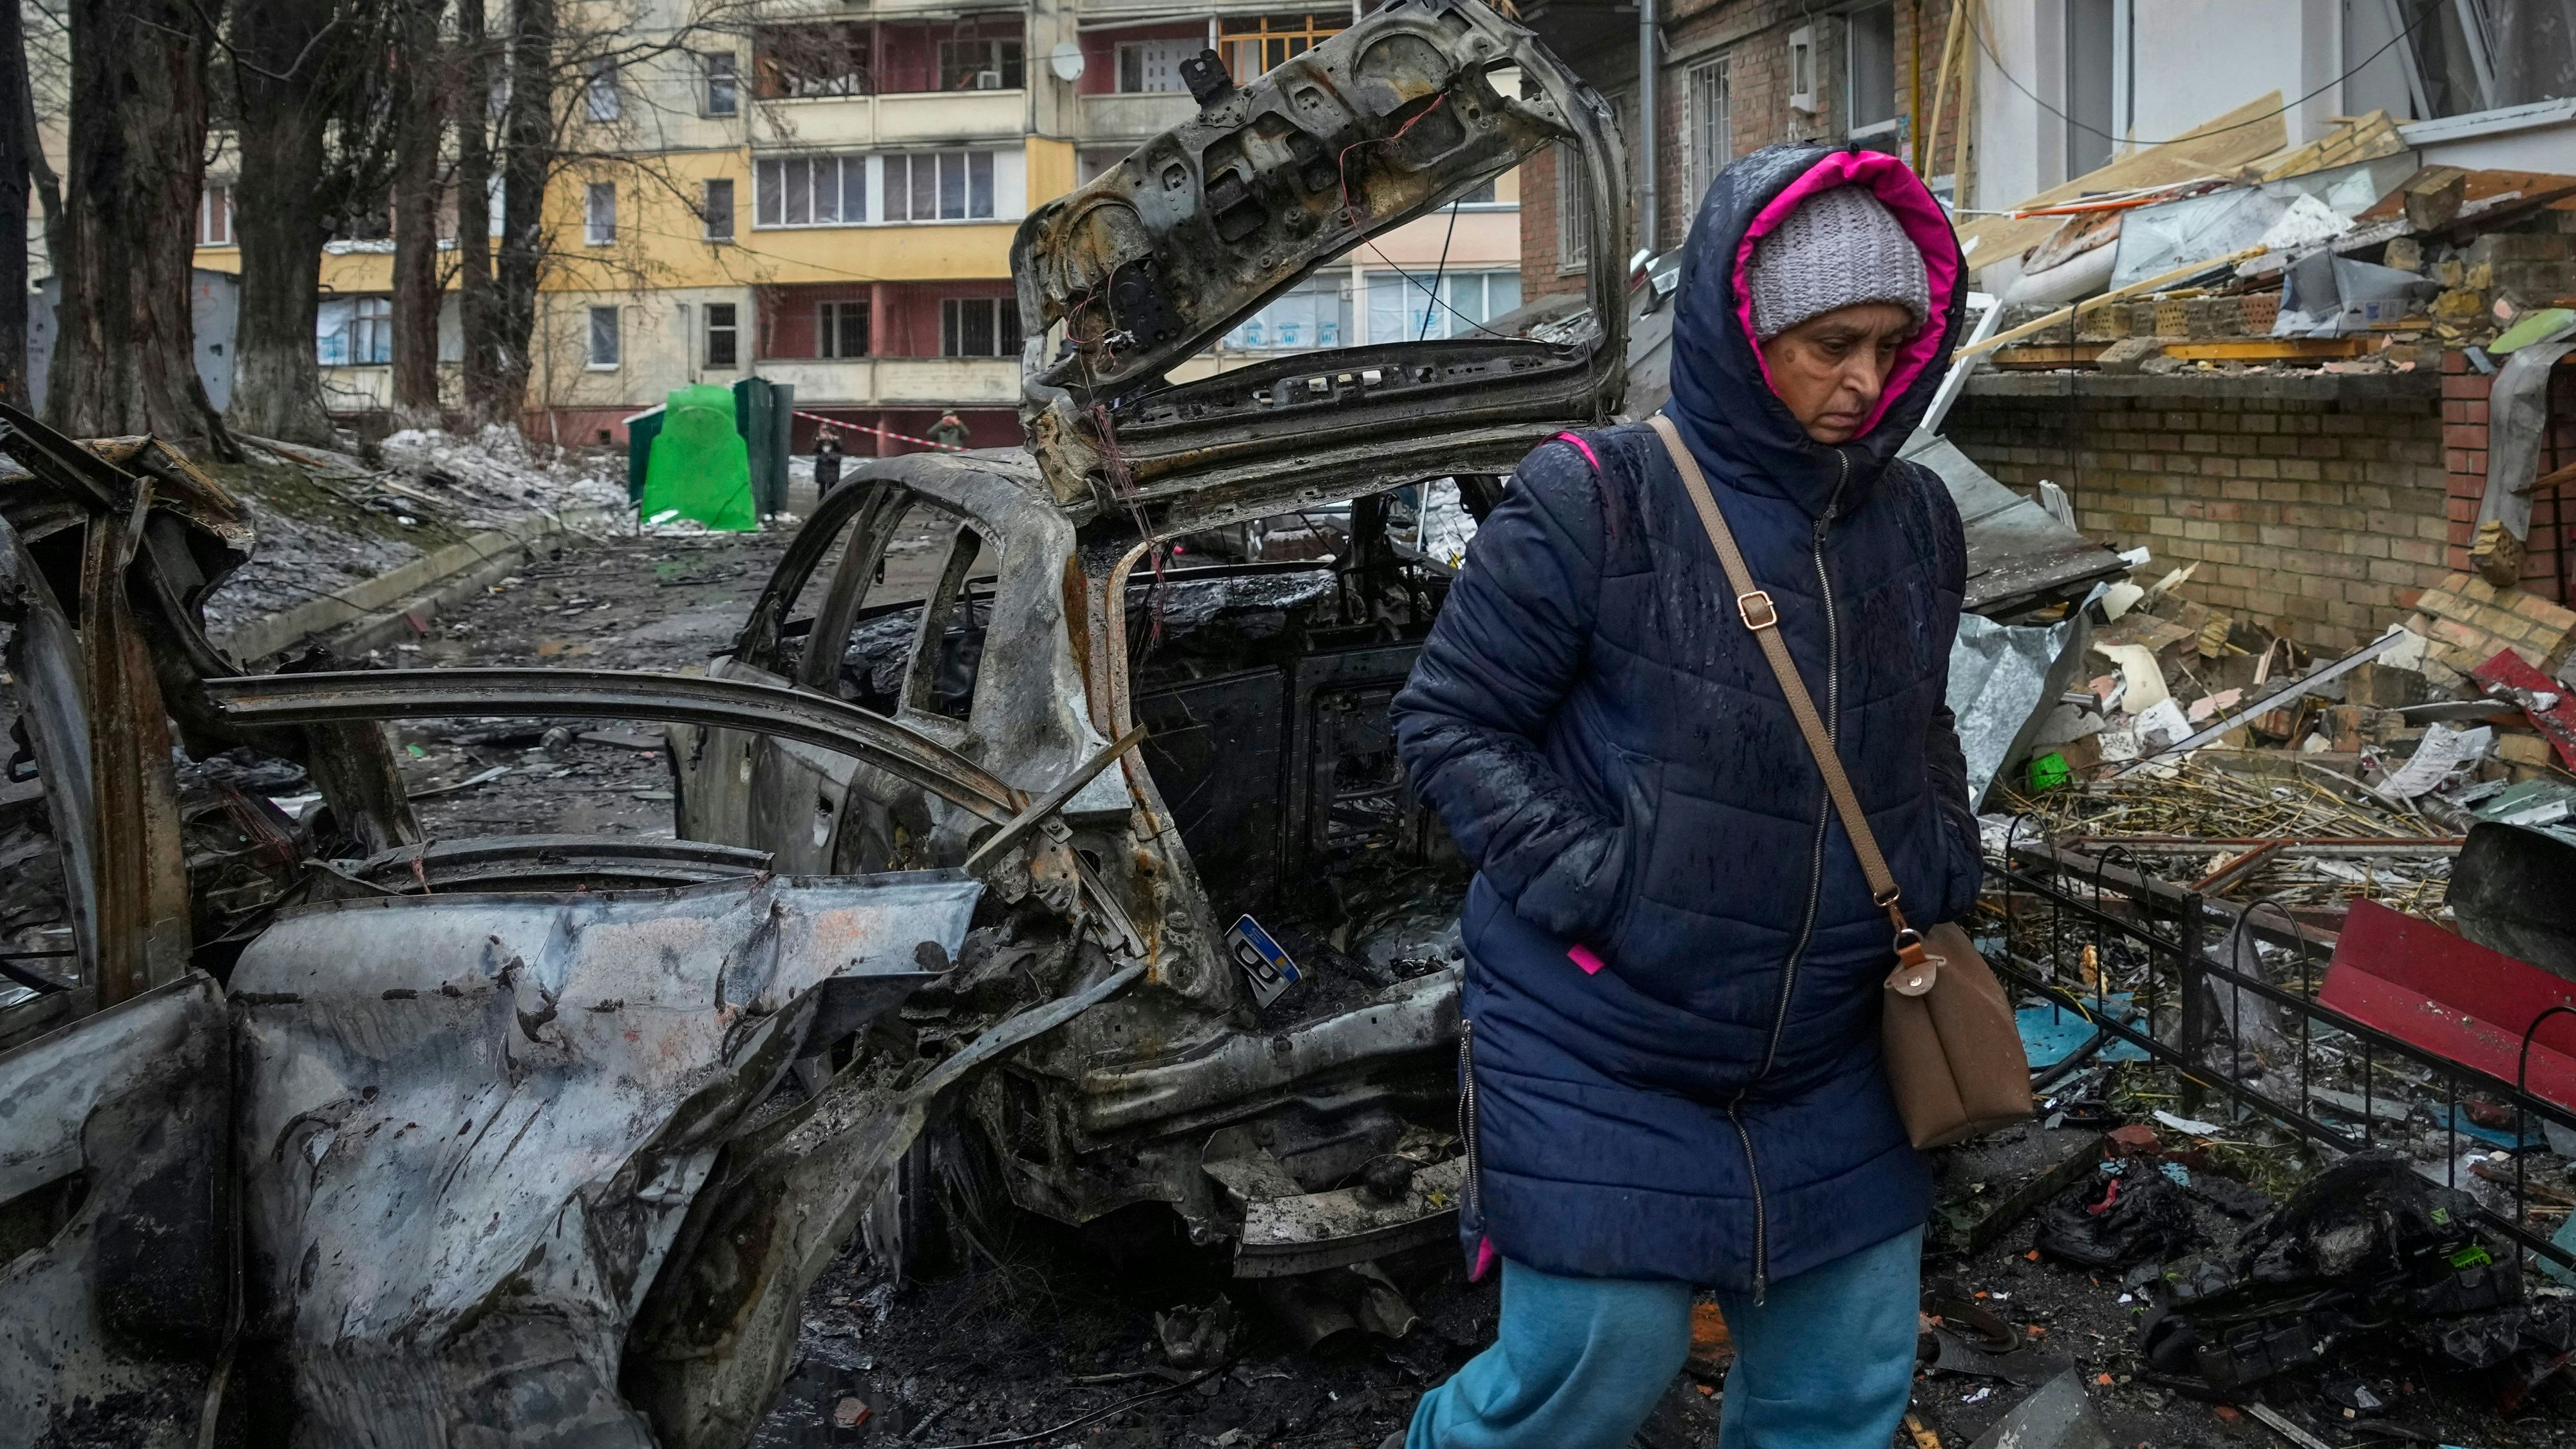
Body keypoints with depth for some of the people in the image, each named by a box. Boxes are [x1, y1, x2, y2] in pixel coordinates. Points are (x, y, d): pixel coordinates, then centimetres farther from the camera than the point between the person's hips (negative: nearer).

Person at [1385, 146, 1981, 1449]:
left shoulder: (1917, 523, 4)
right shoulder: (1594, 505, -15)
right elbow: (1447, 722, -10)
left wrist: (1942, 878, 5)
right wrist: (1596, 889, -18)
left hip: (1826, 1060, 6)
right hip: (1595, 1051, -5)